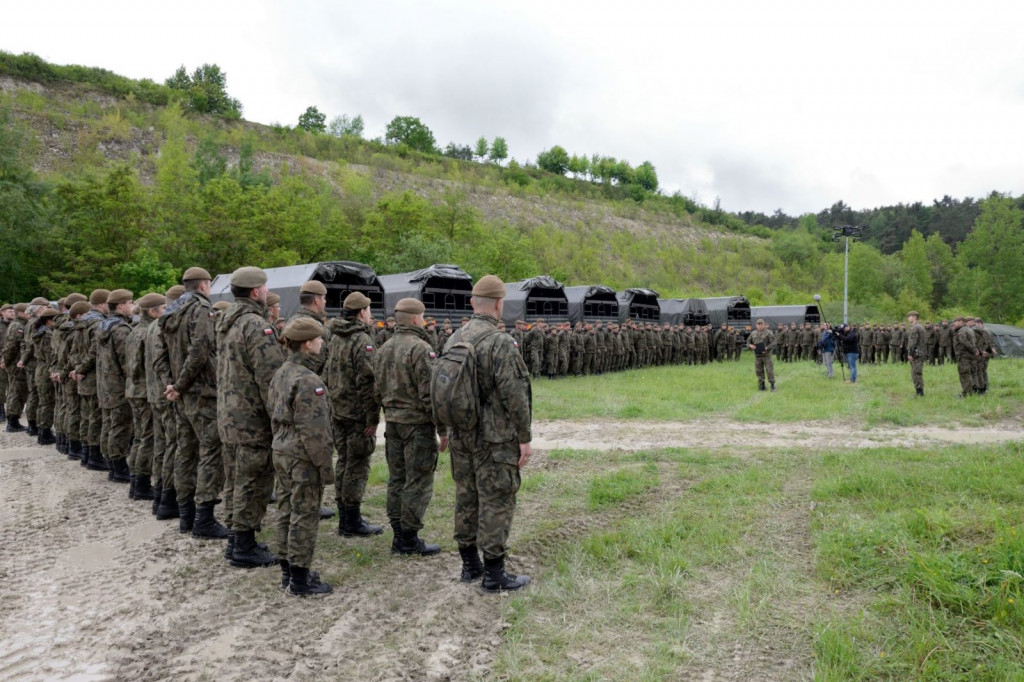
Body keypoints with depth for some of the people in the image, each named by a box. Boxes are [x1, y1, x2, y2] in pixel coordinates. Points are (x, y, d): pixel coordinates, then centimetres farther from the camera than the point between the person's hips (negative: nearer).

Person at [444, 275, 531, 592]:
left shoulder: (454, 340, 6)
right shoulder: (500, 343, -18)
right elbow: (514, 394, -19)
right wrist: (525, 437, -11)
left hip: (461, 435, 8)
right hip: (495, 439, -7)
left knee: (466, 497, 14)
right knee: (496, 502, 1)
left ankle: (470, 565, 26)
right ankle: (494, 574, 8)